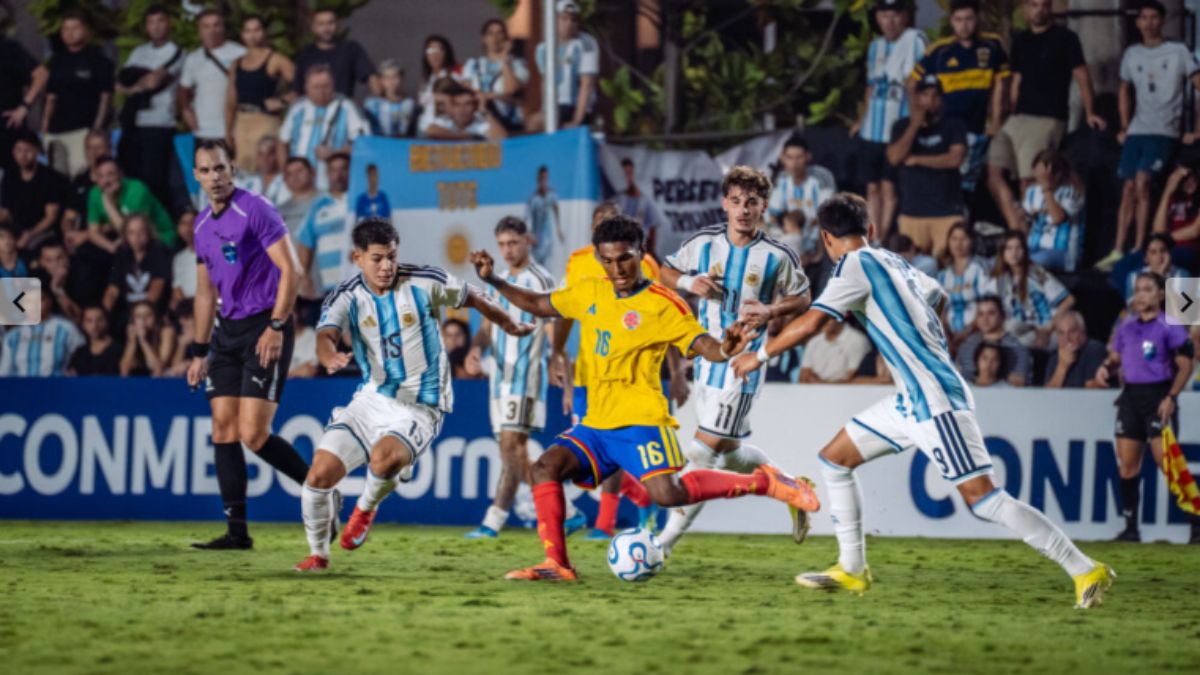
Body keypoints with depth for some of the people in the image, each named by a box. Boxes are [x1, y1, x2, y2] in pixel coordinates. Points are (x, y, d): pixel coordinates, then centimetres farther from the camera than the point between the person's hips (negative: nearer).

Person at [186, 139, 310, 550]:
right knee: (223, 430, 0)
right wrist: (200, 351, 20)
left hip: (264, 329, -8)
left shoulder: (255, 210, -10)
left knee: (253, 435, -13)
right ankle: (237, 531, 3)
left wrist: (276, 327, -19)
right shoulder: (203, 225, 14)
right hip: (228, 332, 8)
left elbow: (290, 271, -14)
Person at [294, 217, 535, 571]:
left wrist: (512, 326, 24)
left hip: (421, 406, -3)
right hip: (372, 398, 3)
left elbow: (472, 299, 9)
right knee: (320, 473, -10)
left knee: (384, 458, -34)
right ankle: (318, 552, 17)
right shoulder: (346, 297, -5)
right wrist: (330, 358, -49)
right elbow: (326, 334, -24)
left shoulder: (424, 282, -8)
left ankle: (367, 508, 2)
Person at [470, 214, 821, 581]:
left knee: (668, 492, -23)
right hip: (596, 424, 6)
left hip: (640, 420, -6)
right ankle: (556, 565, -10)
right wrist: (494, 281, 13)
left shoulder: (662, 303, -7)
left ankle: (763, 482, -7)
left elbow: (703, 345, -15)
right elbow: (539, 305, 24)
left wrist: (725, 349, -39)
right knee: (545, 467, -12)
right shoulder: (590, 293, 11)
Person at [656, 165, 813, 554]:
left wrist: (770, 312, -14)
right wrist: (689, 282, -9)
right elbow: (665, 272, 13)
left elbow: (802, 298, 6)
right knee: (730, 449, 16)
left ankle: (666, 541, -7)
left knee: (704, 449, -9)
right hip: (707, 357, 5)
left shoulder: (778, 257, -7)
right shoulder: (704, 243, 1)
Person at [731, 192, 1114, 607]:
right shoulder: (892, 262, 14)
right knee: (834, 459, 15)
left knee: (981, 497, -14)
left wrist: (760, 356, -4)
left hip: (934, 398, -10)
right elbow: (937, 296, 33)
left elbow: (810, 324, -18)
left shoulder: (856, 265, -11)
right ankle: (852, 569, 18)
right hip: (912, 400, 10)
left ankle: (1085, 571, -14)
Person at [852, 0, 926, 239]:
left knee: (888, 186, -4)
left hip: (898, 127, -6)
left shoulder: (914, 40, -8)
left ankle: (881, 241, 1)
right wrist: (862, 119, 18)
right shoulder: (876, 46, 13)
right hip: (872, 127, 6)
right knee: (872, 186, 8)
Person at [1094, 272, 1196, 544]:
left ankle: (1196, 524, -5)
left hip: (1158, 396, -6)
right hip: (1131, 396, 6)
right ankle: (1130, 528, 10)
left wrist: (1171, 398, -17)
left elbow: (1185, 366, -7)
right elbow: (1116, 357, 21)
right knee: (1127, 465, 3)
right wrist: (1106, 368, -2)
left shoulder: (1170, 327, -6)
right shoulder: (1127, 326, 12)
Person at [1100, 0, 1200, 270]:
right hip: (1136, 132, 5)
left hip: (1164, 133, -5)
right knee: (1128, 189, 2)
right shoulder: (1132, 54, 12)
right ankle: (1118, 252, 4)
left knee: (1142, 182, -20)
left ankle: (1138, 252, -18)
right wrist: (1125, 126, 18)